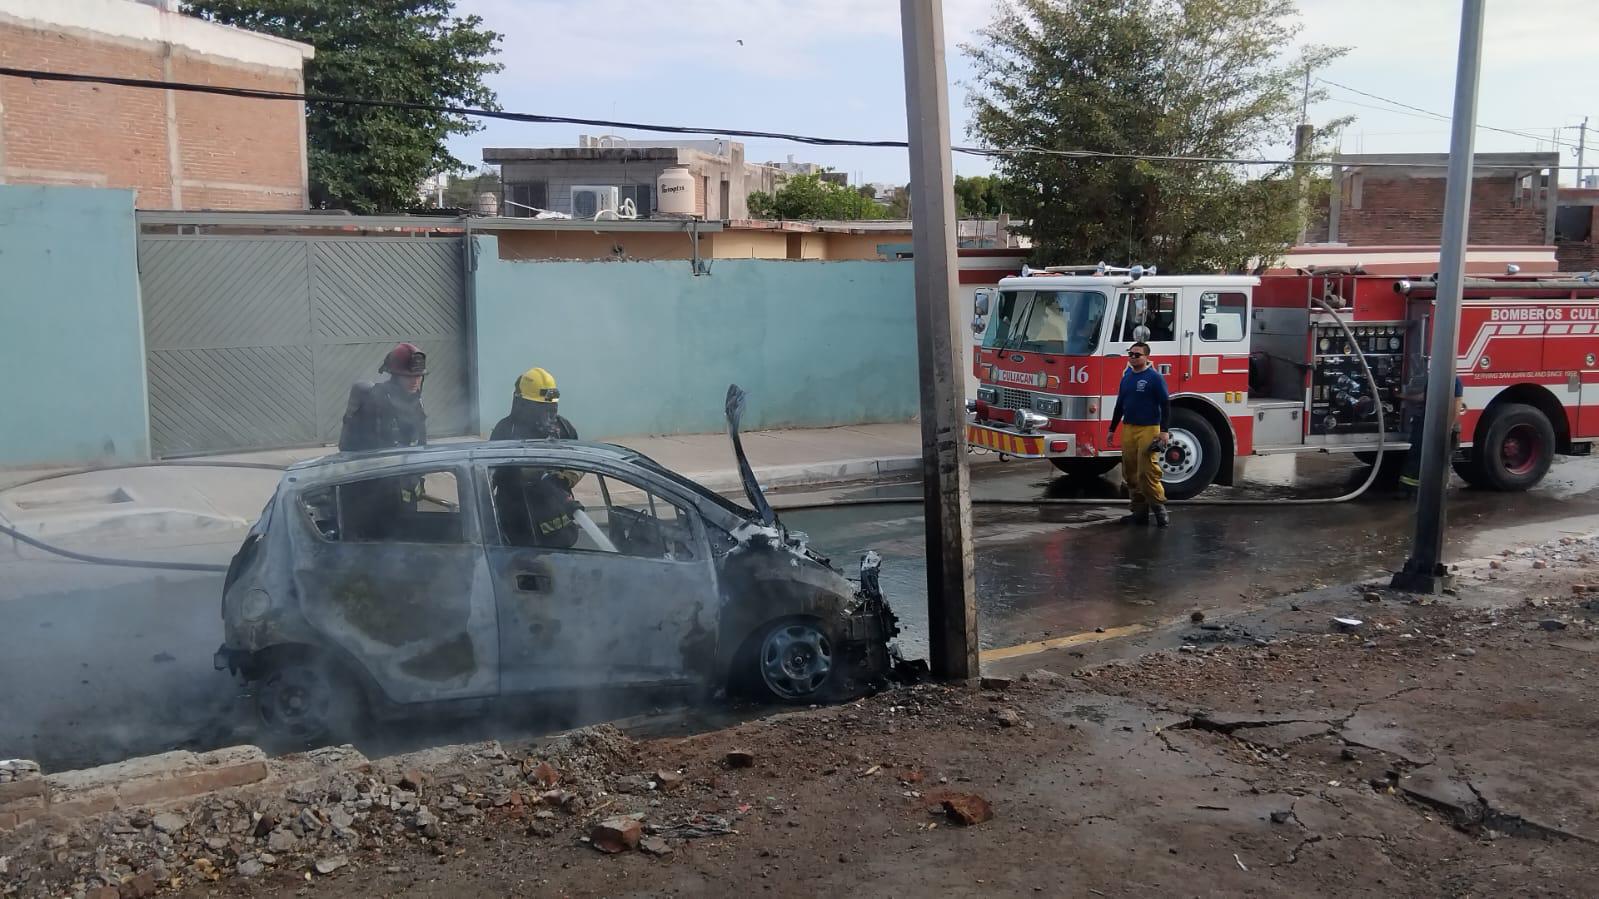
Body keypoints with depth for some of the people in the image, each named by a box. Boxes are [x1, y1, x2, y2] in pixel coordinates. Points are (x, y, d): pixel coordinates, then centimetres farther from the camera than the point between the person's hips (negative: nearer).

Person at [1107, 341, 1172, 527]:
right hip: (1128, 430, 6)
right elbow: (1120, 405, 20)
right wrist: (1112, 429, 20)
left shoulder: (1155, 378, -5)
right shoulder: (1126, 377, 13)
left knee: (1148, 472, -11)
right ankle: (1139, 511, 13)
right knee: (1130, 473, 6)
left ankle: (1159, 508, 0)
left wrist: (1164, 431, -15)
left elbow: (1165, 405, -8)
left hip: (1148, 430, -6)